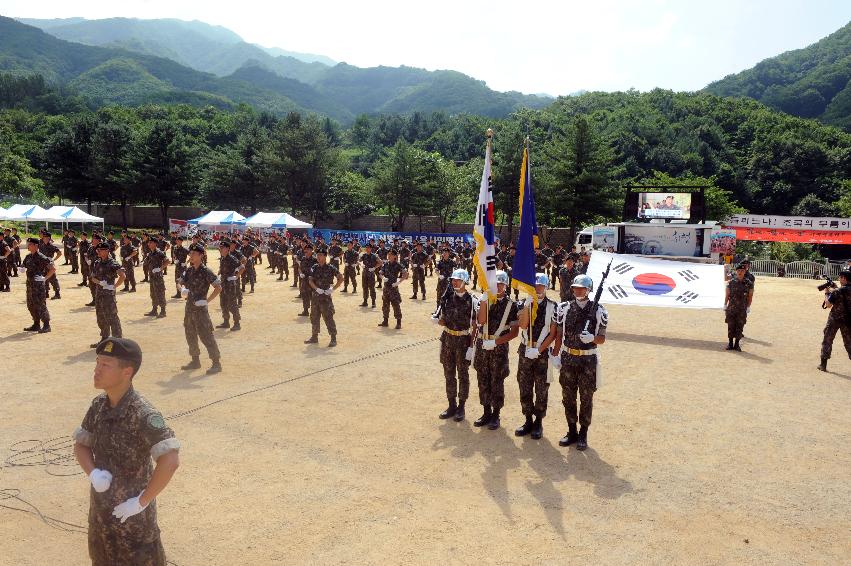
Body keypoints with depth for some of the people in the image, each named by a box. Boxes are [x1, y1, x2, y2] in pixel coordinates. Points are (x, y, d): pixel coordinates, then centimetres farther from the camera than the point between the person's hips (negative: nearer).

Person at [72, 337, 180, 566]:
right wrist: (93, 474, -13)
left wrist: (142, 501, -25)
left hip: (132, 513, -7)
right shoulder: (98, 405, -4)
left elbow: (170, 461, -35)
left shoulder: (142, 414, -27)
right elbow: (81, 444, 7)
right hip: (100, 508, 7)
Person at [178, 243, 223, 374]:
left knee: (206, 336, -9)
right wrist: (182, 289, -1)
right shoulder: (188, 270, 9)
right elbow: (180, 282, 22)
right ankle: (195, 361, 30)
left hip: (200, 309, -8)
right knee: (190, 335, 16)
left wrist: (207, 300, -17)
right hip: (189, 307, 8)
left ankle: (216, 363, -4)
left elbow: (218, 287, -16)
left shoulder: (205, 271, -13)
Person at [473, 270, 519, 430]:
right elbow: (481, 321, -12)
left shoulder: (511, 305, -5)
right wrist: (484, 301, -20)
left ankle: (496, 415, 18)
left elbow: (514, 332, -6)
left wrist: (495, 342, -14)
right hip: (483, 345, 3)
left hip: (500, 347, -3)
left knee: (497, 382, 4)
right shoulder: (485, 300, 3)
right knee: (483, 380, 10)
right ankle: (486, 412, 25)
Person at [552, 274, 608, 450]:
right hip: (567, 358, 2)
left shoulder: (598, 311, -5)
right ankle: (572, 432, 25)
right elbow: (559, 335, 6)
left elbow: (602, 339, -1)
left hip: (588, 360, -2)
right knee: (568, 397, 10)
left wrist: (592, 338, -22)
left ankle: (583, 434, 21)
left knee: (586, 399, 7)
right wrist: (555, 355, 2)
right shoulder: (564, 308, 1)